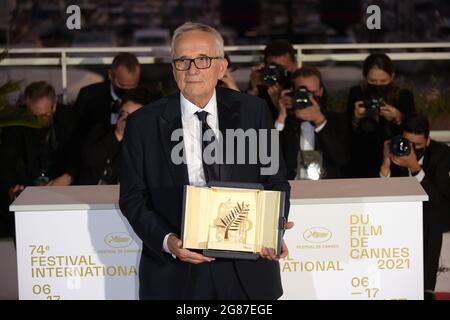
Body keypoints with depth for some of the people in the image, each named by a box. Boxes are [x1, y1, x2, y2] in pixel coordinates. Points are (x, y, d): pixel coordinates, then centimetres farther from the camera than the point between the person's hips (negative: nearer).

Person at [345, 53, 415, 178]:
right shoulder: (356, 93, 2)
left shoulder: (404, 96, 1)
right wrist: (356, 119, -18)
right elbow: (348, 135, 0)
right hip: (361, 165, 0)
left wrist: (398, 118, -18)